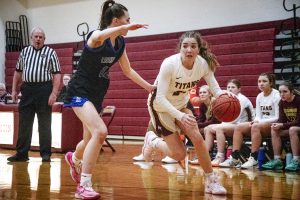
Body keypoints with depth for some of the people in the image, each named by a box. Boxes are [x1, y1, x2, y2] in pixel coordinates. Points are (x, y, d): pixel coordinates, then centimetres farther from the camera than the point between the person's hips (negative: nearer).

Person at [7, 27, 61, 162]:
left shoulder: (50, 53, 2)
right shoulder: (25, 52, 13)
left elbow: (56, 74, -3)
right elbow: (18, 72, 19)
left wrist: (54, 93, -13)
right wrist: (14, 90, 13)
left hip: (44, 89, -3)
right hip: (27, 89, 4)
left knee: (44, 123, 3)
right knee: (24, 123, 5)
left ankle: (46, 153, 10)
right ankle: (21, 153, 11)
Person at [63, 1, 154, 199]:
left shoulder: (120, 43, 2)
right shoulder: (97, 35, -20)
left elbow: (128, 70, 14)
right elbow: (98, 37, -48)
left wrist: (151, 87, 14)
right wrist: (129, 27, -51)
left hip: (97, 94, 8)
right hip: (80, 91, -8)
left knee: (91, 138, 19)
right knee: (100, 132, -28)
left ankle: (74, 159, 55)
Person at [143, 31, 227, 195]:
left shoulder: (203, 64, -19)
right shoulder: (169, 64, -32)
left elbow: (215, 88, -15)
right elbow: (160, 98, -32)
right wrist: (180, 116, -46)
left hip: (181, 104, 4)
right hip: (160, 106, -4)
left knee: (197, 138, -15)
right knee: (179, 154, -7)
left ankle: (211, 181, -1)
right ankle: (152, 142, 22)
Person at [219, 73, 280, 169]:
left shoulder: (276, 95, -9)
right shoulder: (259, 96, 10)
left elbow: (278, 118, -14)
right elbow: (258, 115, 10)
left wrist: (260, 121, -20)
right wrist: (256, 121, -13)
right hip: (261, 124, 7)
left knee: (255, 126, -36)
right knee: (238, 127, -12)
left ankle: (253, 158, -32)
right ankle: (234, 158, -18)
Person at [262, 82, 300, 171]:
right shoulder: (282, 102, 0)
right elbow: (282, 119, -2)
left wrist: (282, 125, -30)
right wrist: (276, 124, -26)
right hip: (289, 126, 6)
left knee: (292, 129, -36)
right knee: (274, 130, -16)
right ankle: (277, 160, -18)